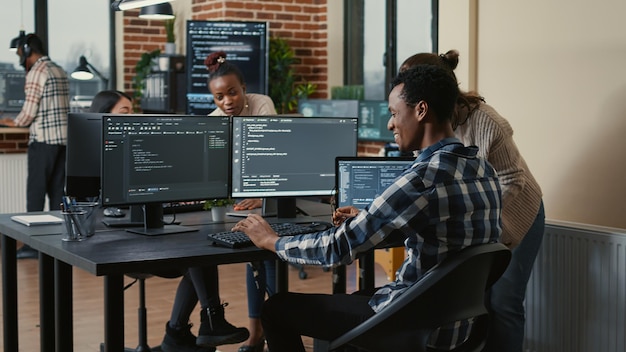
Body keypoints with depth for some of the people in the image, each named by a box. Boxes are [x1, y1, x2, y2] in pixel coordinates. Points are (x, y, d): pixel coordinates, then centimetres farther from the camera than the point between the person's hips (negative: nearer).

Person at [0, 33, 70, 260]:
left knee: (36, 191, -3)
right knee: (57, 191, 9)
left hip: (43, 140, -7)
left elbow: (29, 111, -14)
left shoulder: (36, 72, -9)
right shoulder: (60, 71, 15)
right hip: (63, 138, 8)